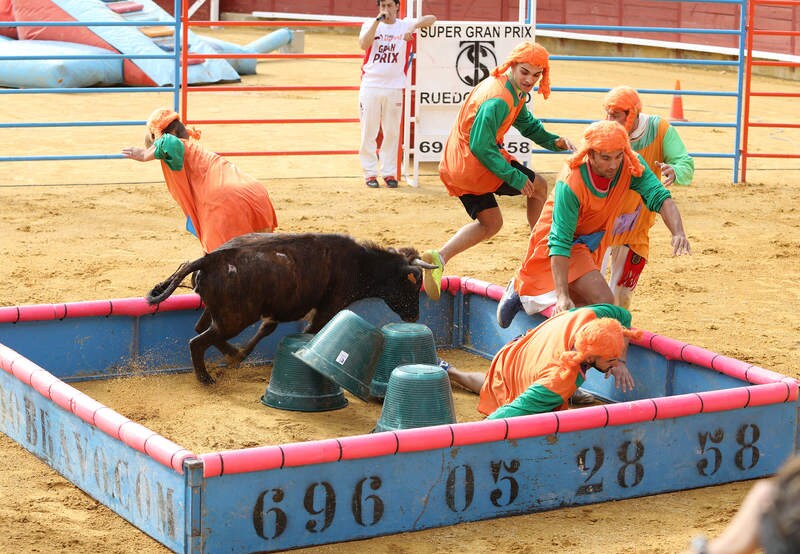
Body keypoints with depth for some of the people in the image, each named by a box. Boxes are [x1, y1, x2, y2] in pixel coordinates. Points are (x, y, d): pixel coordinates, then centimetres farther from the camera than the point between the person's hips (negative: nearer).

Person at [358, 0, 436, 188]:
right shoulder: (370, 24, 6)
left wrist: (414, 26, -22)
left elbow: (431, 19, -5)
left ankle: (389, 173, 10)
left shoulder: (405, 25, 6)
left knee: (392, 132, 4)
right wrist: (378, 20, -15)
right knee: (369, 132, 0)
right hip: (370, 86, -1)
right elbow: (364, 44, -13)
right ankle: (370, 173, 6)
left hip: (394, 87, 1)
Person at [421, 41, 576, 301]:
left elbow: (527, 123, 22)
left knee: (490, 223, 20)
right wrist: (516, 178, -20)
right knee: (538, 186, 8)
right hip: (475, 165, -10)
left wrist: (554, 141, 3)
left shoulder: (515, 92, 10)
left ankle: (439, 257, 2)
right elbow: (481, 147, -24)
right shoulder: (498, 100, -23)